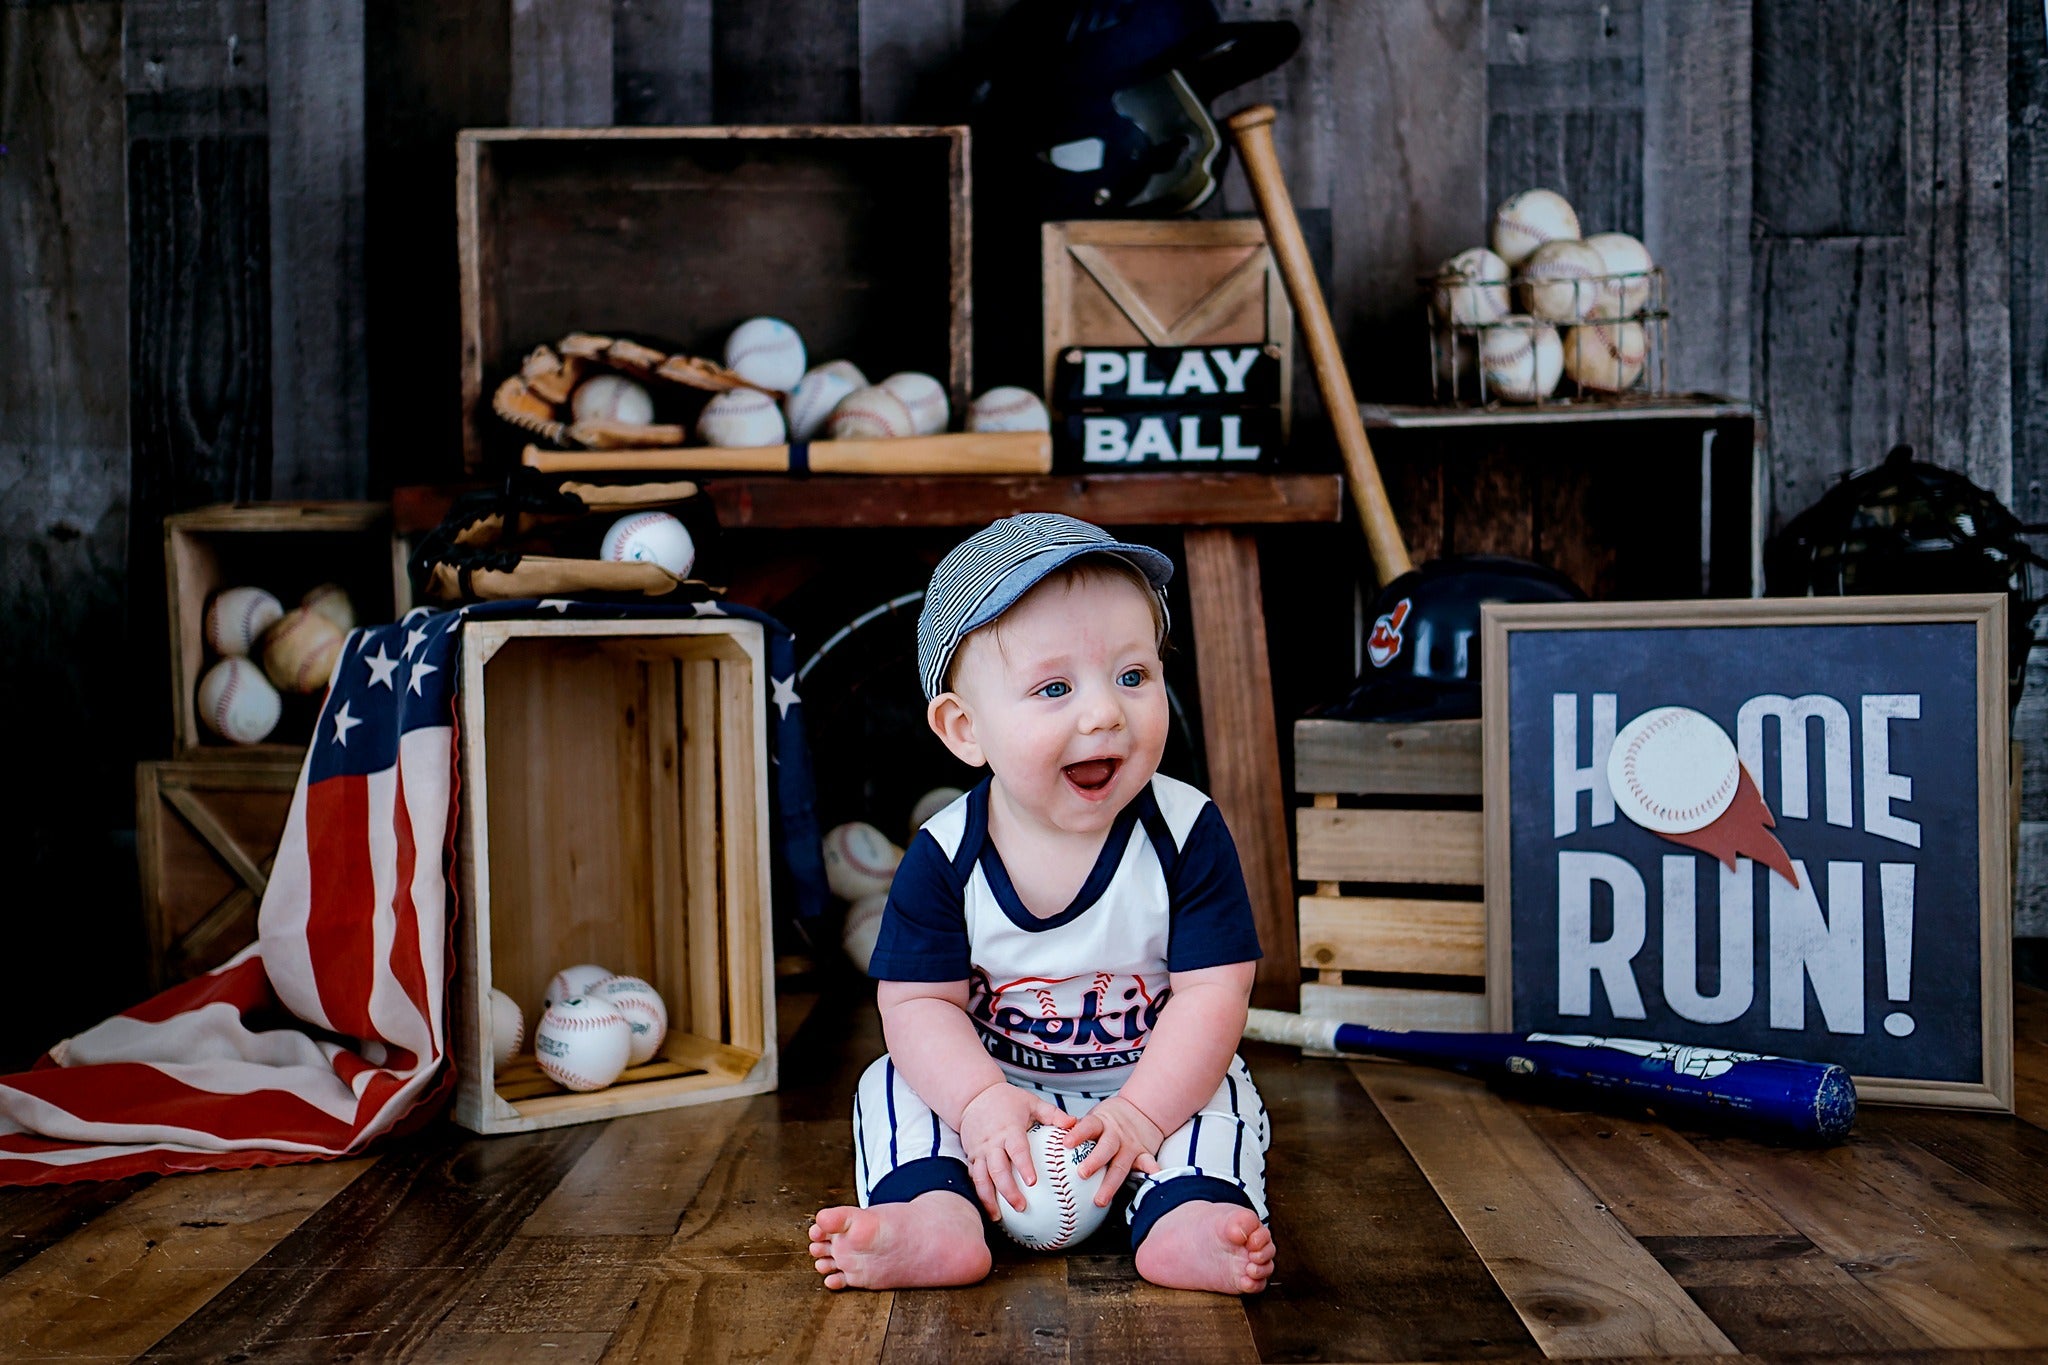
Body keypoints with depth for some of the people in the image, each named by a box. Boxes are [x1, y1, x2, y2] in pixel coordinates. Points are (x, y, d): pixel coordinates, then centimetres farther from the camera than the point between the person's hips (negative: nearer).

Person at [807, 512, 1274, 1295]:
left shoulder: (1188, 834, -17)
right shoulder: (944, 857, -15)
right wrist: (981, 1102, -29)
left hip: (1158, 1083, -1)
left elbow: (1212, 994, -18)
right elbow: (920, 1002, -13)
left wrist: (1139, 1114, -28)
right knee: (894, 1086, -16)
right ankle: (935, 1217, -33)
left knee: (1221, 1097, -25)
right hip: (990, 1086, 2)